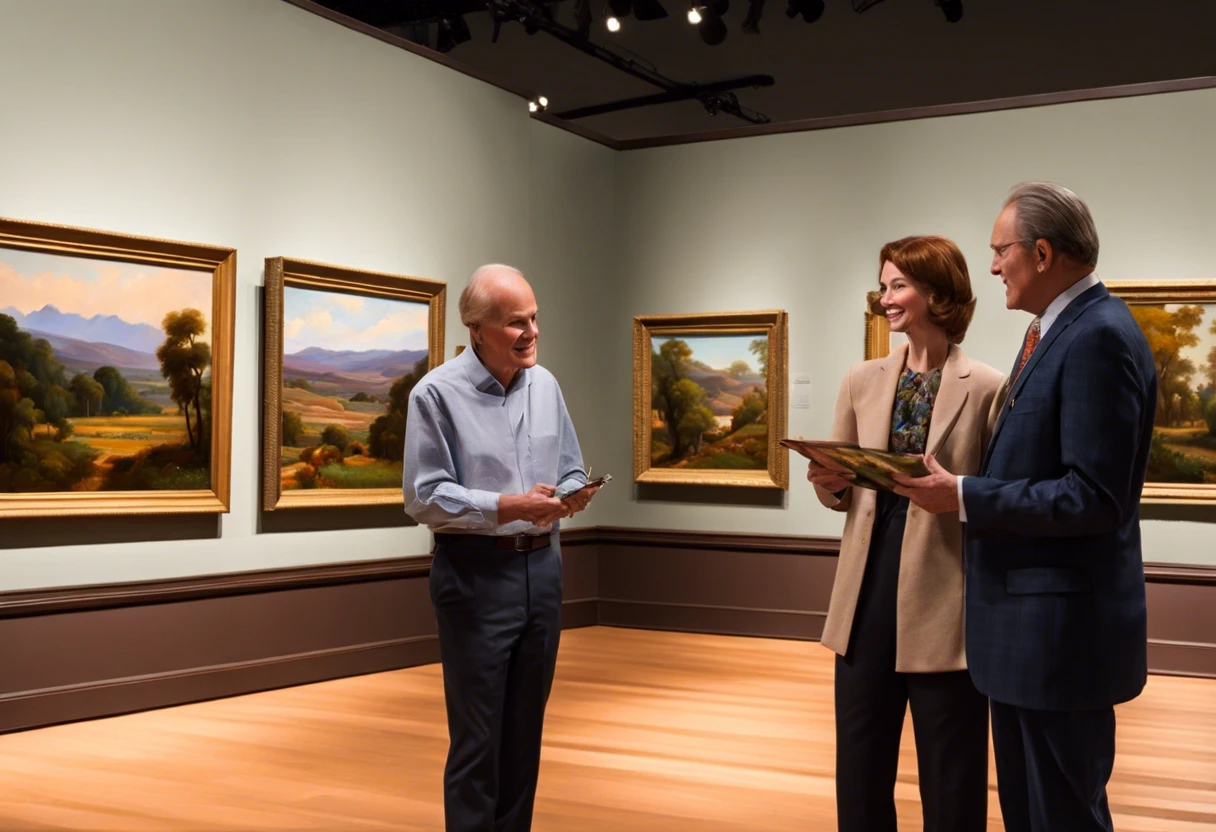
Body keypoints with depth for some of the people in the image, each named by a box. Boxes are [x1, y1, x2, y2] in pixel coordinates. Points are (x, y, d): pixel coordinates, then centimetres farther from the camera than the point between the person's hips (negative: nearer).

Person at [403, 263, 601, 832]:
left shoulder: (544, 385, 7)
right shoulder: (437, 394, -10)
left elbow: (570, 469, 15)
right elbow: (424, 497, -14)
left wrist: (574, 493, -9)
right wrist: (509, 507, -24)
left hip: (542, 566, 6)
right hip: (476, 574, -5)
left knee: (526, 731, 14)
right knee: (477, 737, 0)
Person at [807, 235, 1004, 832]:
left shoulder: (986, 388, -6)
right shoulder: (861, 381, 8)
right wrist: (830, 484, -8)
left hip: (946, 595, -4)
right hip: (868, 588, 4)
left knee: (949, 768, 9)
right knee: (858, 757, 13)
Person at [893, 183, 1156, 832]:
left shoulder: (1099, 337, -18)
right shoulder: (1054, 330, 13)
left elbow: (1093, 498, -24)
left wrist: (964, 497, -18)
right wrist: (956, 483, 5)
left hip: (1062, 626, -10)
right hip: (1027, 624, 10)